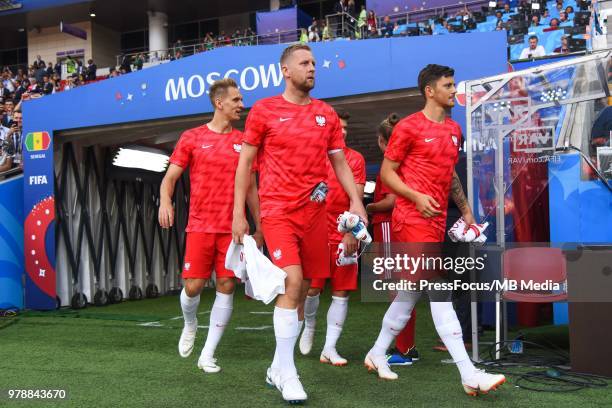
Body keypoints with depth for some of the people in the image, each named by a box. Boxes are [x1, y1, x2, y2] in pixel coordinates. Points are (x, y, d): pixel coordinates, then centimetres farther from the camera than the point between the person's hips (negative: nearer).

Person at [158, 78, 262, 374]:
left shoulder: (244, 141, 9)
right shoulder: (192, 138, 3)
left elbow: (250, 187, 14)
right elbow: (170, 177, 4)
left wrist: (258, 227, 11)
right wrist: (165, 201, -18)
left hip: (233, 228, 2)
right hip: (200, 226, -2)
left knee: (226, 287, -1)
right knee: (193, 286, -3)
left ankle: (208, 355, 10)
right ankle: (190, 325, 32)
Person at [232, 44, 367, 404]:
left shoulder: (327, 114, 11)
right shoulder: (264, 110, 1)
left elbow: (340, 163, 13)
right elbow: (245, 163, 3)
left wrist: (356, 202, -1)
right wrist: (238, 213, -2)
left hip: (315, 212, 5)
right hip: (278, 211, -4)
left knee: (303, 289, 7)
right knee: (292, 283, -17)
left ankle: (277, 369, 21)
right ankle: (287, 372, -5)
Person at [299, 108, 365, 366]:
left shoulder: (355, 159, 5)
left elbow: (357, 198, 0)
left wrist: (351, 233, -8)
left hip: (345, 235, 1)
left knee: (341, 293, 1)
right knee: (312, 288, -2)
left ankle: (330, 348, 9)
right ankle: (309, 325, 30)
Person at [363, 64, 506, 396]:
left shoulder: (454, 129, 16)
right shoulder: (409, 127, -6)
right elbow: (386, 172, -5)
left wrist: (466, 210, 21)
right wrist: (417, 197, -18)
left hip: (436, 221, 8)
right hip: (412, 219, -8)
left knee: (411, 291, 14)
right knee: (440, 292, -13)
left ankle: (377, 354, 29)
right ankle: (469, 375, -12)